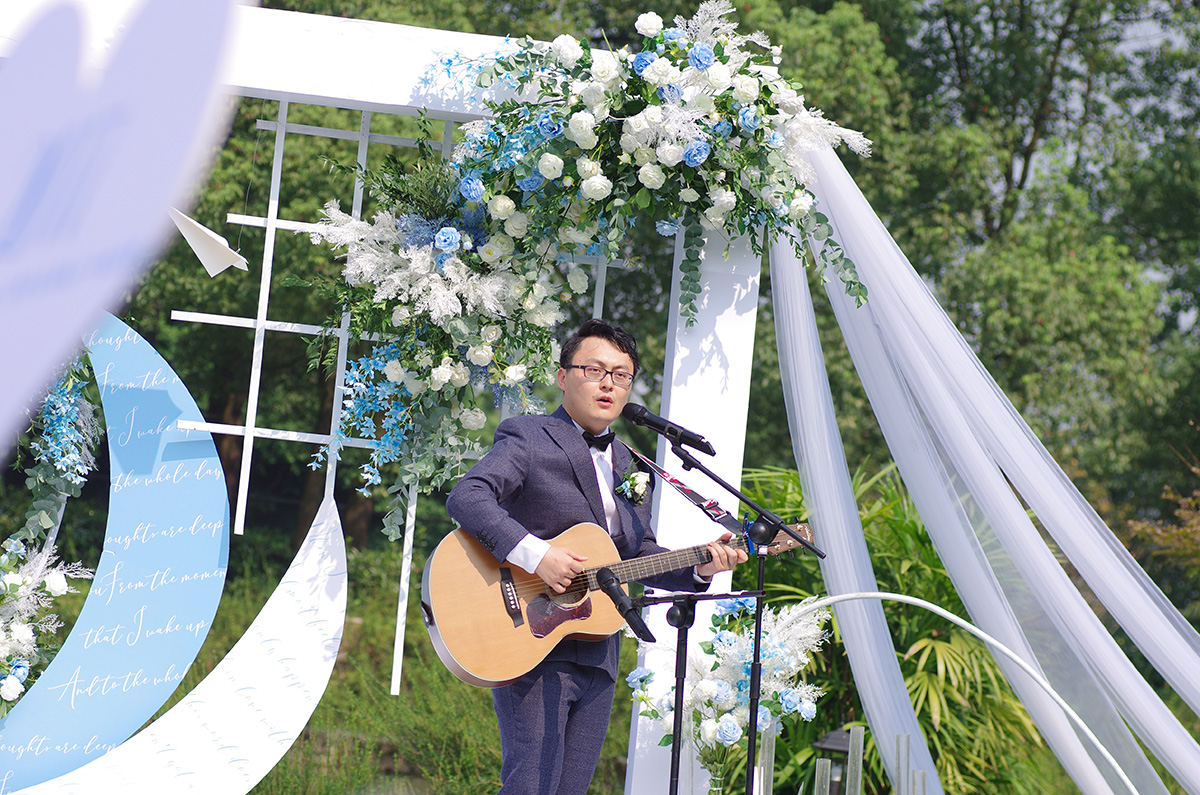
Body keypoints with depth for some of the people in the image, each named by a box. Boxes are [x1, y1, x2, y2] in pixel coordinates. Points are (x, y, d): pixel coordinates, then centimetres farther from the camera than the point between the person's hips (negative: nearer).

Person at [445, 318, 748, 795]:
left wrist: (698, 569, 3)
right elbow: (466, 497, -19)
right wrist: (534, 554, -29)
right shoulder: (527, 438, -4)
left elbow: (640, 556, 21)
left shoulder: (629, 466, 20)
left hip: (596, 657, 7)